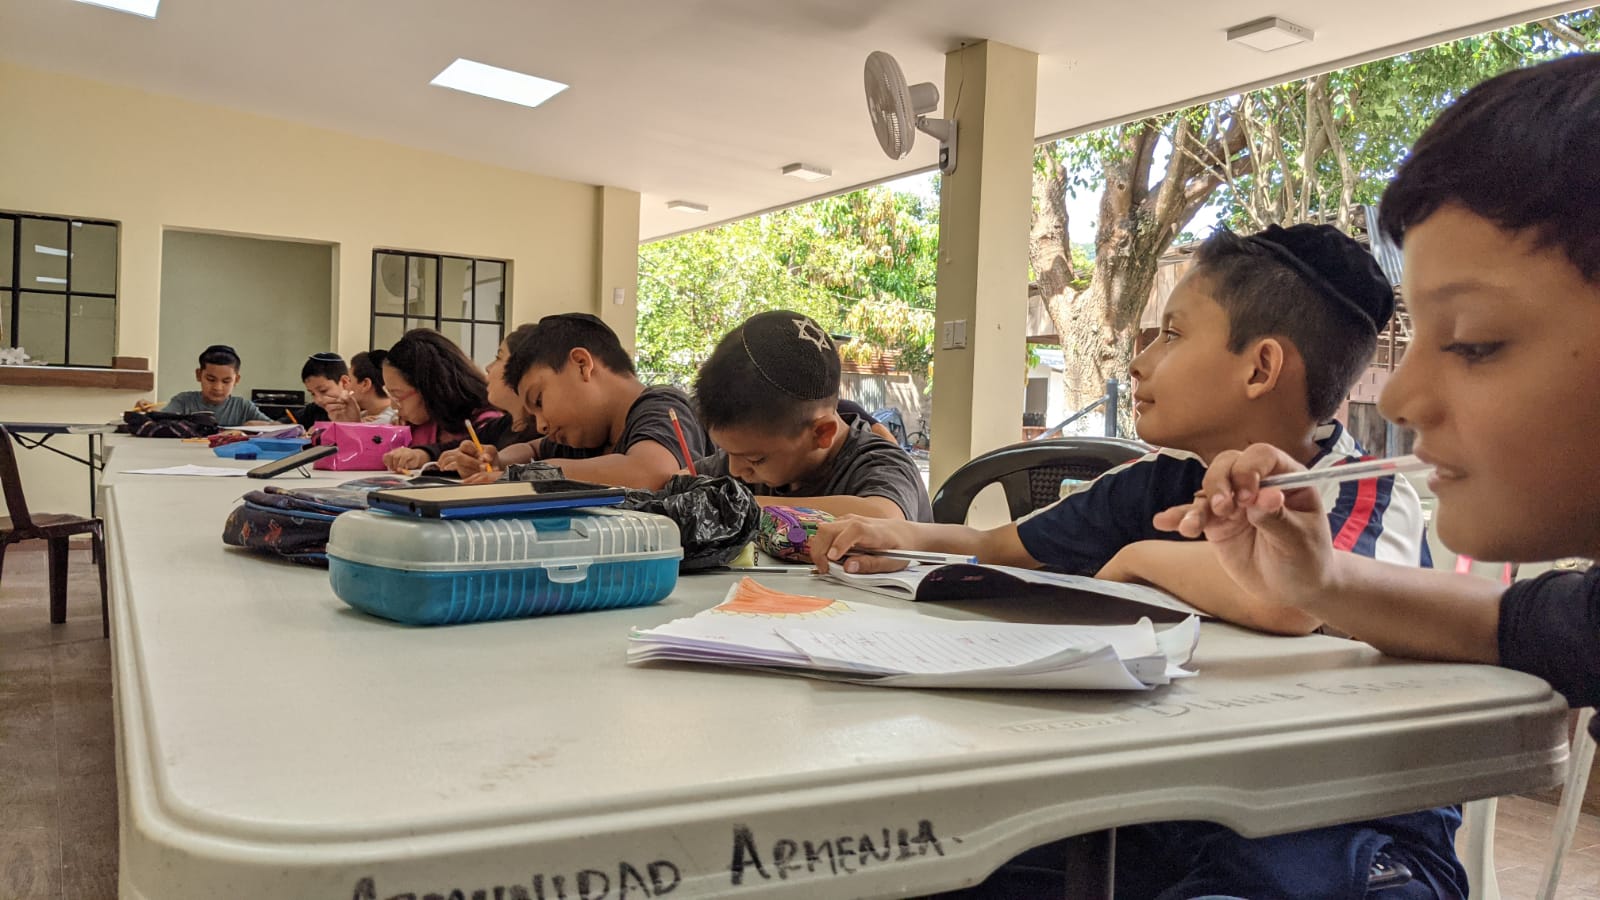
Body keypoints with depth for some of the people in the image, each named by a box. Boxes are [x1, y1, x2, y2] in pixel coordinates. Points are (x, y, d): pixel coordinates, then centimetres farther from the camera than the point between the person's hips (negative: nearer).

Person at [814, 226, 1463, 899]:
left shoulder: (1374, 500, -15)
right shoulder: (1159, 483, 3)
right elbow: (1005, 549, 14)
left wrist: (1141, 556, -20)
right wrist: (912, 539, -6)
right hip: (1167, 805, 5)